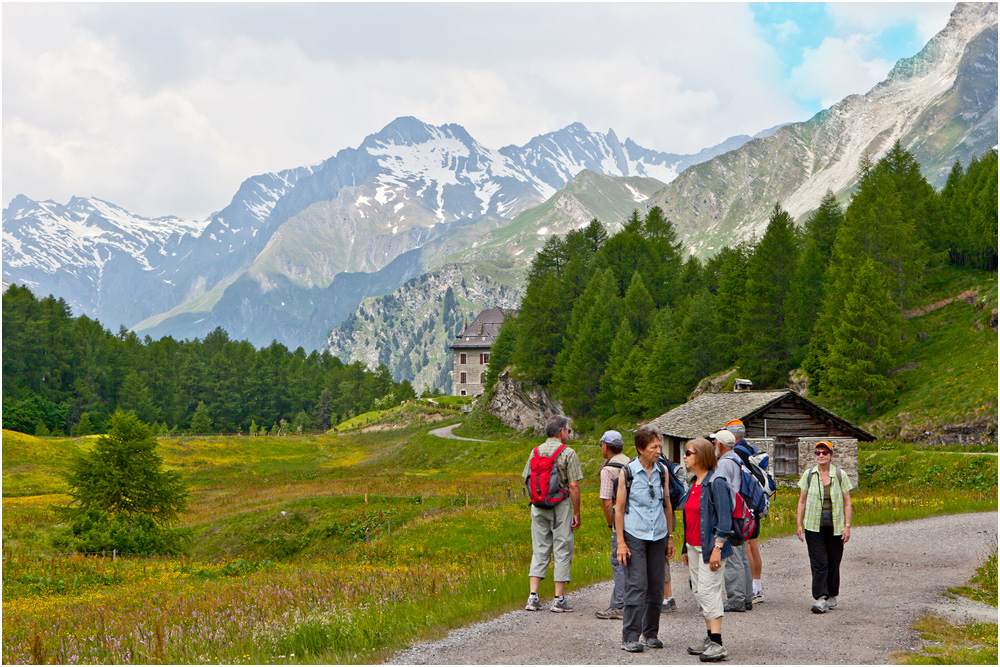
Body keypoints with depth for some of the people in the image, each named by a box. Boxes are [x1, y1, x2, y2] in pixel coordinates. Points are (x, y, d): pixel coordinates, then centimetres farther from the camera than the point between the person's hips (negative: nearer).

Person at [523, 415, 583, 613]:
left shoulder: (536, 451, 6)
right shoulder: (568, 453, -8)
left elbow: (528, 480, 7)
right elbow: (573, 486, -12)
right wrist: (577, 513, -6)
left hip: (538, 507, 5)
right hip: (560, 506, -4)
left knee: (539, 551, 10)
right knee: (562, 552, 3)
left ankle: (533, 596, 2)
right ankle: (559, 599, 3)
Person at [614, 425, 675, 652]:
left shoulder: (662, 471, 7)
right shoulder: (627, 472, -5)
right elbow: (619, 508, -3)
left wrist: (670, 537, 15)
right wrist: (621, 542, -7)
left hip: (658, 536, 4)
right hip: (635, 536, -4)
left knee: (656, 587, 6)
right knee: (636, 586, -9)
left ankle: (651, 634, 18)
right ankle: (630, 638, -6)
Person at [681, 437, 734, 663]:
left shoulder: (716, 483, -14)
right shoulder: (694, 484, 13)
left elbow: (724, 519, -17)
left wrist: (717, 549, -21)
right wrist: (686, 549, 20)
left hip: (709, 547, -9)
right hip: (693, 546, 9)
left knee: (708, 591, -11)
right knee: (699, 592, 11)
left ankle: (717, 644, -10)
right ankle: (710, 639, 19)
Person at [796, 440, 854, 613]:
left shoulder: (840, 475, 2)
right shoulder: (808, 475, 4)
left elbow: (847, 503, 3)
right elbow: (802, 501, 8)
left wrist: (847, 526, -4)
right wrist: (799, 524, 1)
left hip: (835, 526, 0)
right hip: (814, 526, 0)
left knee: (833, 562, 5)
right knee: (818, 562, -9)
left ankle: (832, 596, 22)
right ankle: (820, 599, -12)